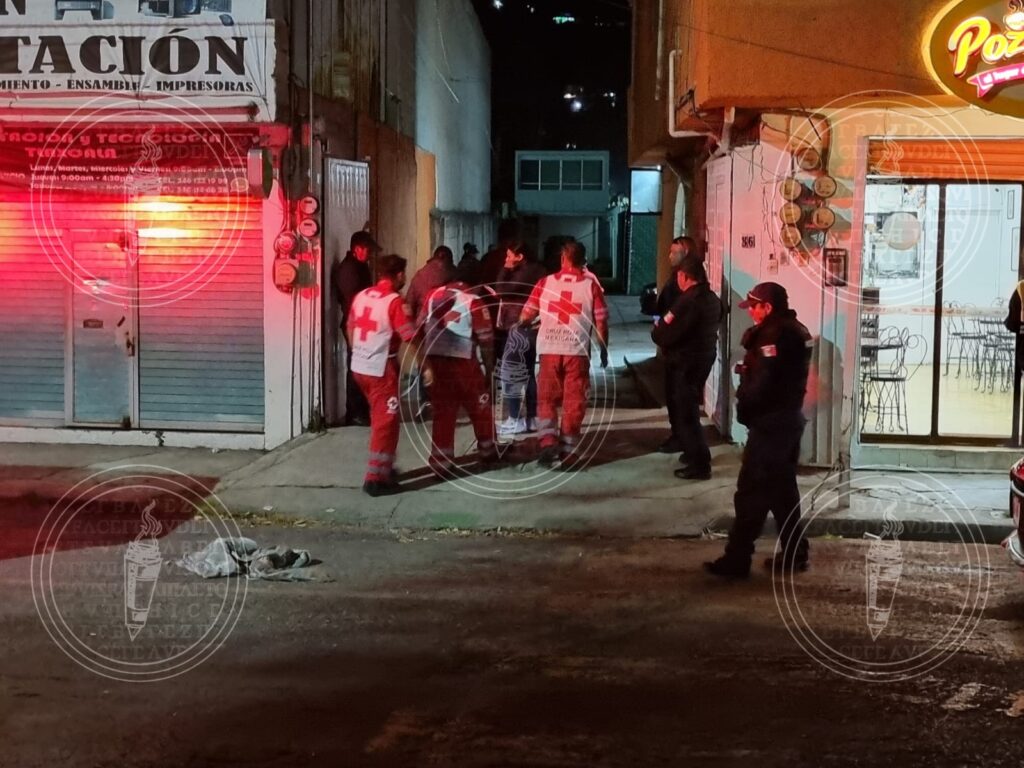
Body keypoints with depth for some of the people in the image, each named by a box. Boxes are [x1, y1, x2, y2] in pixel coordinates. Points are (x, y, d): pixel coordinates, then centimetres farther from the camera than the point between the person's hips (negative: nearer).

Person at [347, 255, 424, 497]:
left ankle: (383, 467, 30)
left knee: (379, 418, 22)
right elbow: (411, 339, -16)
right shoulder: (394, 301, -15)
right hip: (381, 369, -7)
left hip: (359, 366, 8)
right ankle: (376, 478, -1)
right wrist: (424, 366, -7)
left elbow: (350, 328, 16)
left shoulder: (361, 296, 6)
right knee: (387, 422, 0)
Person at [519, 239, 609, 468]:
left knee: (547, 398, 11)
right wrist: (604, 350, 10)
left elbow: (526, 315, 6)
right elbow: (601, 321, -2)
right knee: (574, 401, 7)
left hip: (549, 349, 1)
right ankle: (568, 450, 8)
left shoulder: (545, 283, 2)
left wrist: (519, 325, 29)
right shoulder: (591, 285, -1)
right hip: (577, 350, -1)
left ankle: (547, 440, -7)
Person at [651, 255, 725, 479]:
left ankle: (699, 464, -1)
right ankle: (693, 451, 34)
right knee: (690, 408, 23)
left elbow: (664, 335, -25)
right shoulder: (713, 299, 6)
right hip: (706, 357, 9)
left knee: (685, 413, -2)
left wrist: (656, 330, 0)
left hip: (685, 362, -9)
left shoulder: (688, 301, -23)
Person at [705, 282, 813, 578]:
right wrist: (748, 367, 1)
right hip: (790, 417, 10)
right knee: (783, 489, 16)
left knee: (751, 492, -6)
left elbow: (762, 385, -23)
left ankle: (736, 560, -2)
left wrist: (744, 409, -8)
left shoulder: (775, 335, -19)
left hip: (770, 421, -10)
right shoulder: (796, 331, 13)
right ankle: (794, 554, 20)